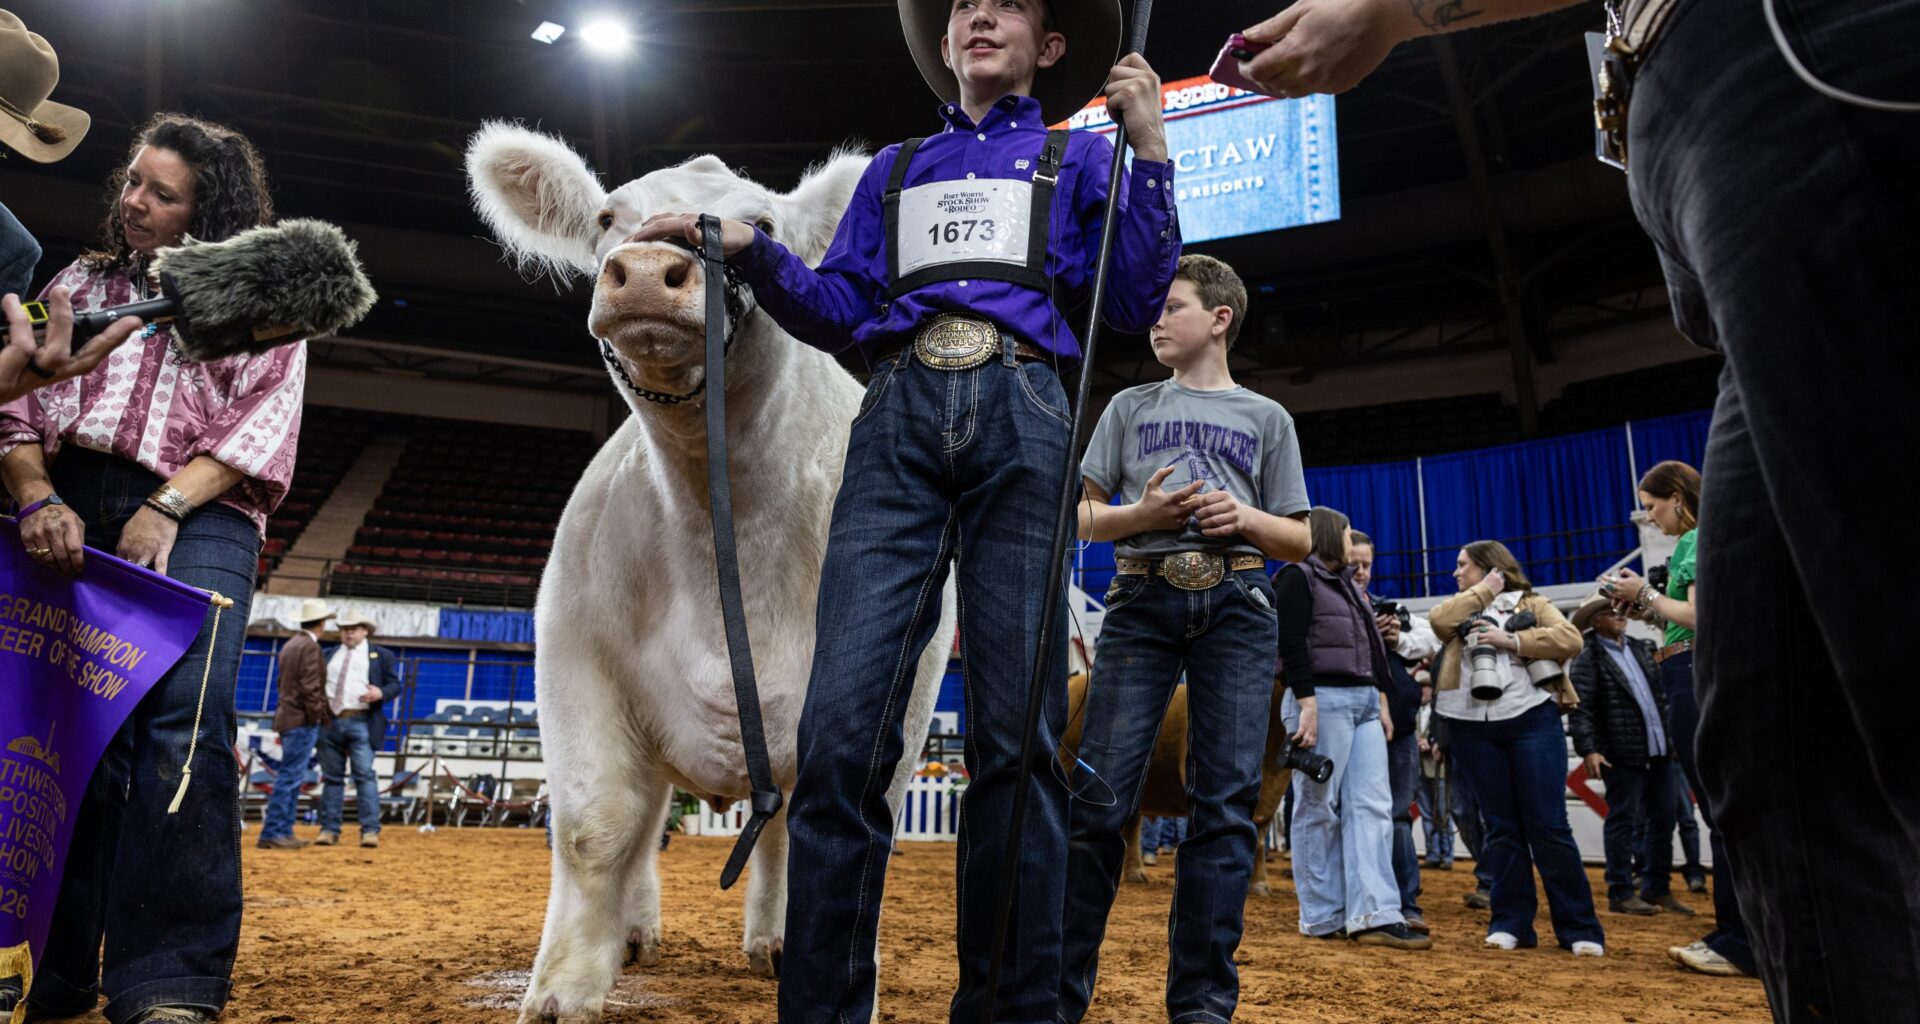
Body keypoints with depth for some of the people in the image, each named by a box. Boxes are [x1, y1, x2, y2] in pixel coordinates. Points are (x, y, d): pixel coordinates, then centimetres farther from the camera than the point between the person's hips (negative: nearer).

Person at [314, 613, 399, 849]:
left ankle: (370, 831, -10)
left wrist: (381, 693, -16)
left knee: (365, 775, -10)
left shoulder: (381, 655, 9)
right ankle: (329, 830, 12)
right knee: (332, 777, 7)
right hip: (330, 722, 4)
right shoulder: (328, 655, 19)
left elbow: (395, 684, 4)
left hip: (361, 723, -4)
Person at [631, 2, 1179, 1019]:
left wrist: (1147, 151, 4)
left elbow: (1133, 304, 9)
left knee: (1015, 734, -6)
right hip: (899, 420, 2)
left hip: (1020, 418, -1)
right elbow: (839, 310, 19)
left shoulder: (1074, 158, 22)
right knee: (841, 731, -10)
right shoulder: (895, 170, 29)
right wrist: (749, 248, 6)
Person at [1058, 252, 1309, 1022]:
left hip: (1236, 605, 1)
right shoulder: (1131, 407, 18)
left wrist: (1246, 517, -6)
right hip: (1142, 598, 0)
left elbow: (1299, 541, 15)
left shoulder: (1267, 418, 17)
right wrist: (1142, 514, -8)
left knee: (1226, 799, -5)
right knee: (1101, 793, -7)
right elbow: (1084, 515, 13)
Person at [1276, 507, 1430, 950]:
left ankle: (1375, 915, -5)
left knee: (1372, 806, -1)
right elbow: (1292, 646, -12)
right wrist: (1307, 704, -20)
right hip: (1322, 699, -9)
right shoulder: (1297, 577, -2)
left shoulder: (1348, 583, 25)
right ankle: (1322, 918, 2)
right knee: (1319, 809, -4)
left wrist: (1383, 703, 17)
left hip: (1365, 702, 9)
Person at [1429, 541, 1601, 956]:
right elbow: (1439, 620, -3)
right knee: (1501, 826, 5)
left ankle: (1580, 927, 5)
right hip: (1473, 727, 3)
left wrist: (1510, 640, -11)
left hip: (1532, 719, -3)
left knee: (1548, 826, -4)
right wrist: (1484, 592, 5)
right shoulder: (1460, 610, 20)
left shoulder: (1532, 604, 12)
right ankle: (1511, 922, 10)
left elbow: (1570, 639, -5)